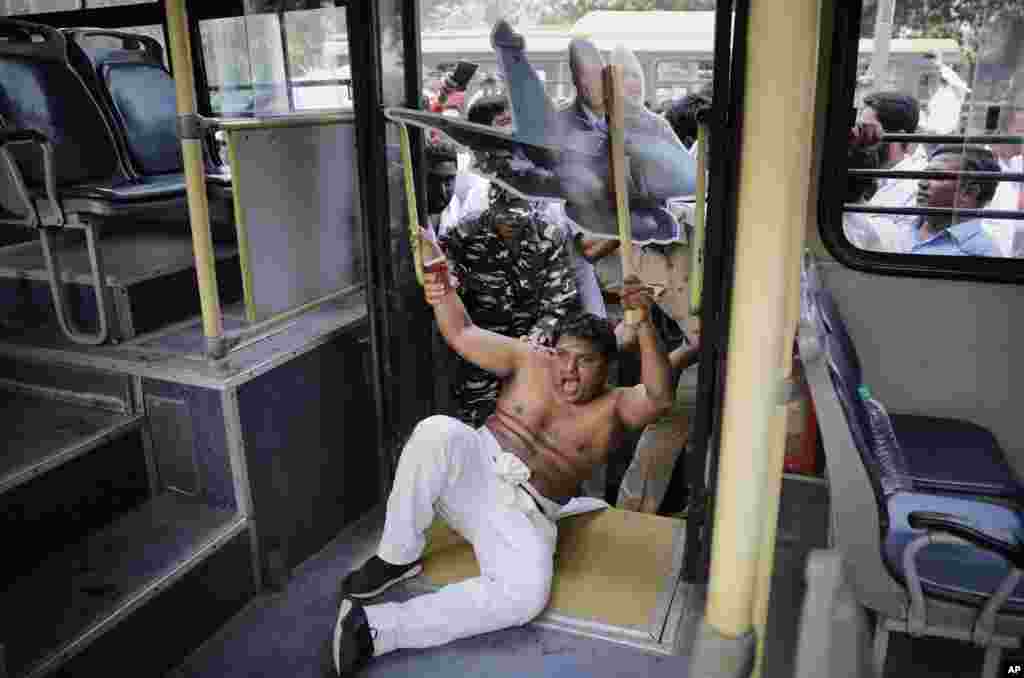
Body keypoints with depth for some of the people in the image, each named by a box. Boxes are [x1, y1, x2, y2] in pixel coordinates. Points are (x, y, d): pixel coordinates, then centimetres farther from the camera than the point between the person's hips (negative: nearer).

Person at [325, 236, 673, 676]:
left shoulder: (613, 407, 2)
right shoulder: (530, 362, 5)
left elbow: (660, 396, -19)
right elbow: (463, 334, 0)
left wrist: (643, 325, -35)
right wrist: (442, 293, -23)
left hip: (526, 512, -1)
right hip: (477, 470, 1)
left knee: (528, 594, -33)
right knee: (438, 431, -35)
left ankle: (376, 628, -27)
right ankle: (397, 557, -16)